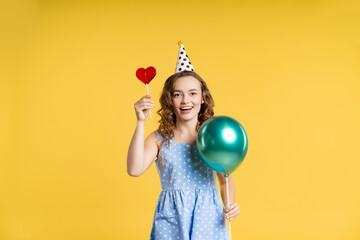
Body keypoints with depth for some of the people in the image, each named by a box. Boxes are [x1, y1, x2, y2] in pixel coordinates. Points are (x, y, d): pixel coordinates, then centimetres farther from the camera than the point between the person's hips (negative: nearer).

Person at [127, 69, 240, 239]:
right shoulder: (159, 139, -1)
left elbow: (226, 181, 11)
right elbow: (134, 170, -19)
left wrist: (230, 206, -8)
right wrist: (141, 122, -18)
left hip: (208, 219, 1)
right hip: (170, 221, 0)